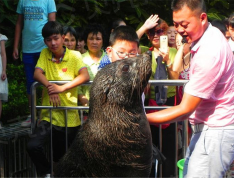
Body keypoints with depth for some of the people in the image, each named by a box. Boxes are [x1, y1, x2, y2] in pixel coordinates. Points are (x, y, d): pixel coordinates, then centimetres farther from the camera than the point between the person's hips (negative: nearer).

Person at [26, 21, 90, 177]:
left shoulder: (75, 56, -4)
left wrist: (62, 88, -29)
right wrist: (50, 87, -27)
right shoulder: (45, 54, 5)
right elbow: (37, 74, -8)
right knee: (33, 146, -23)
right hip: (49, 116, 1)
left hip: (70, 118, -1)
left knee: (61, 159, 12)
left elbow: (85, 76, -19)